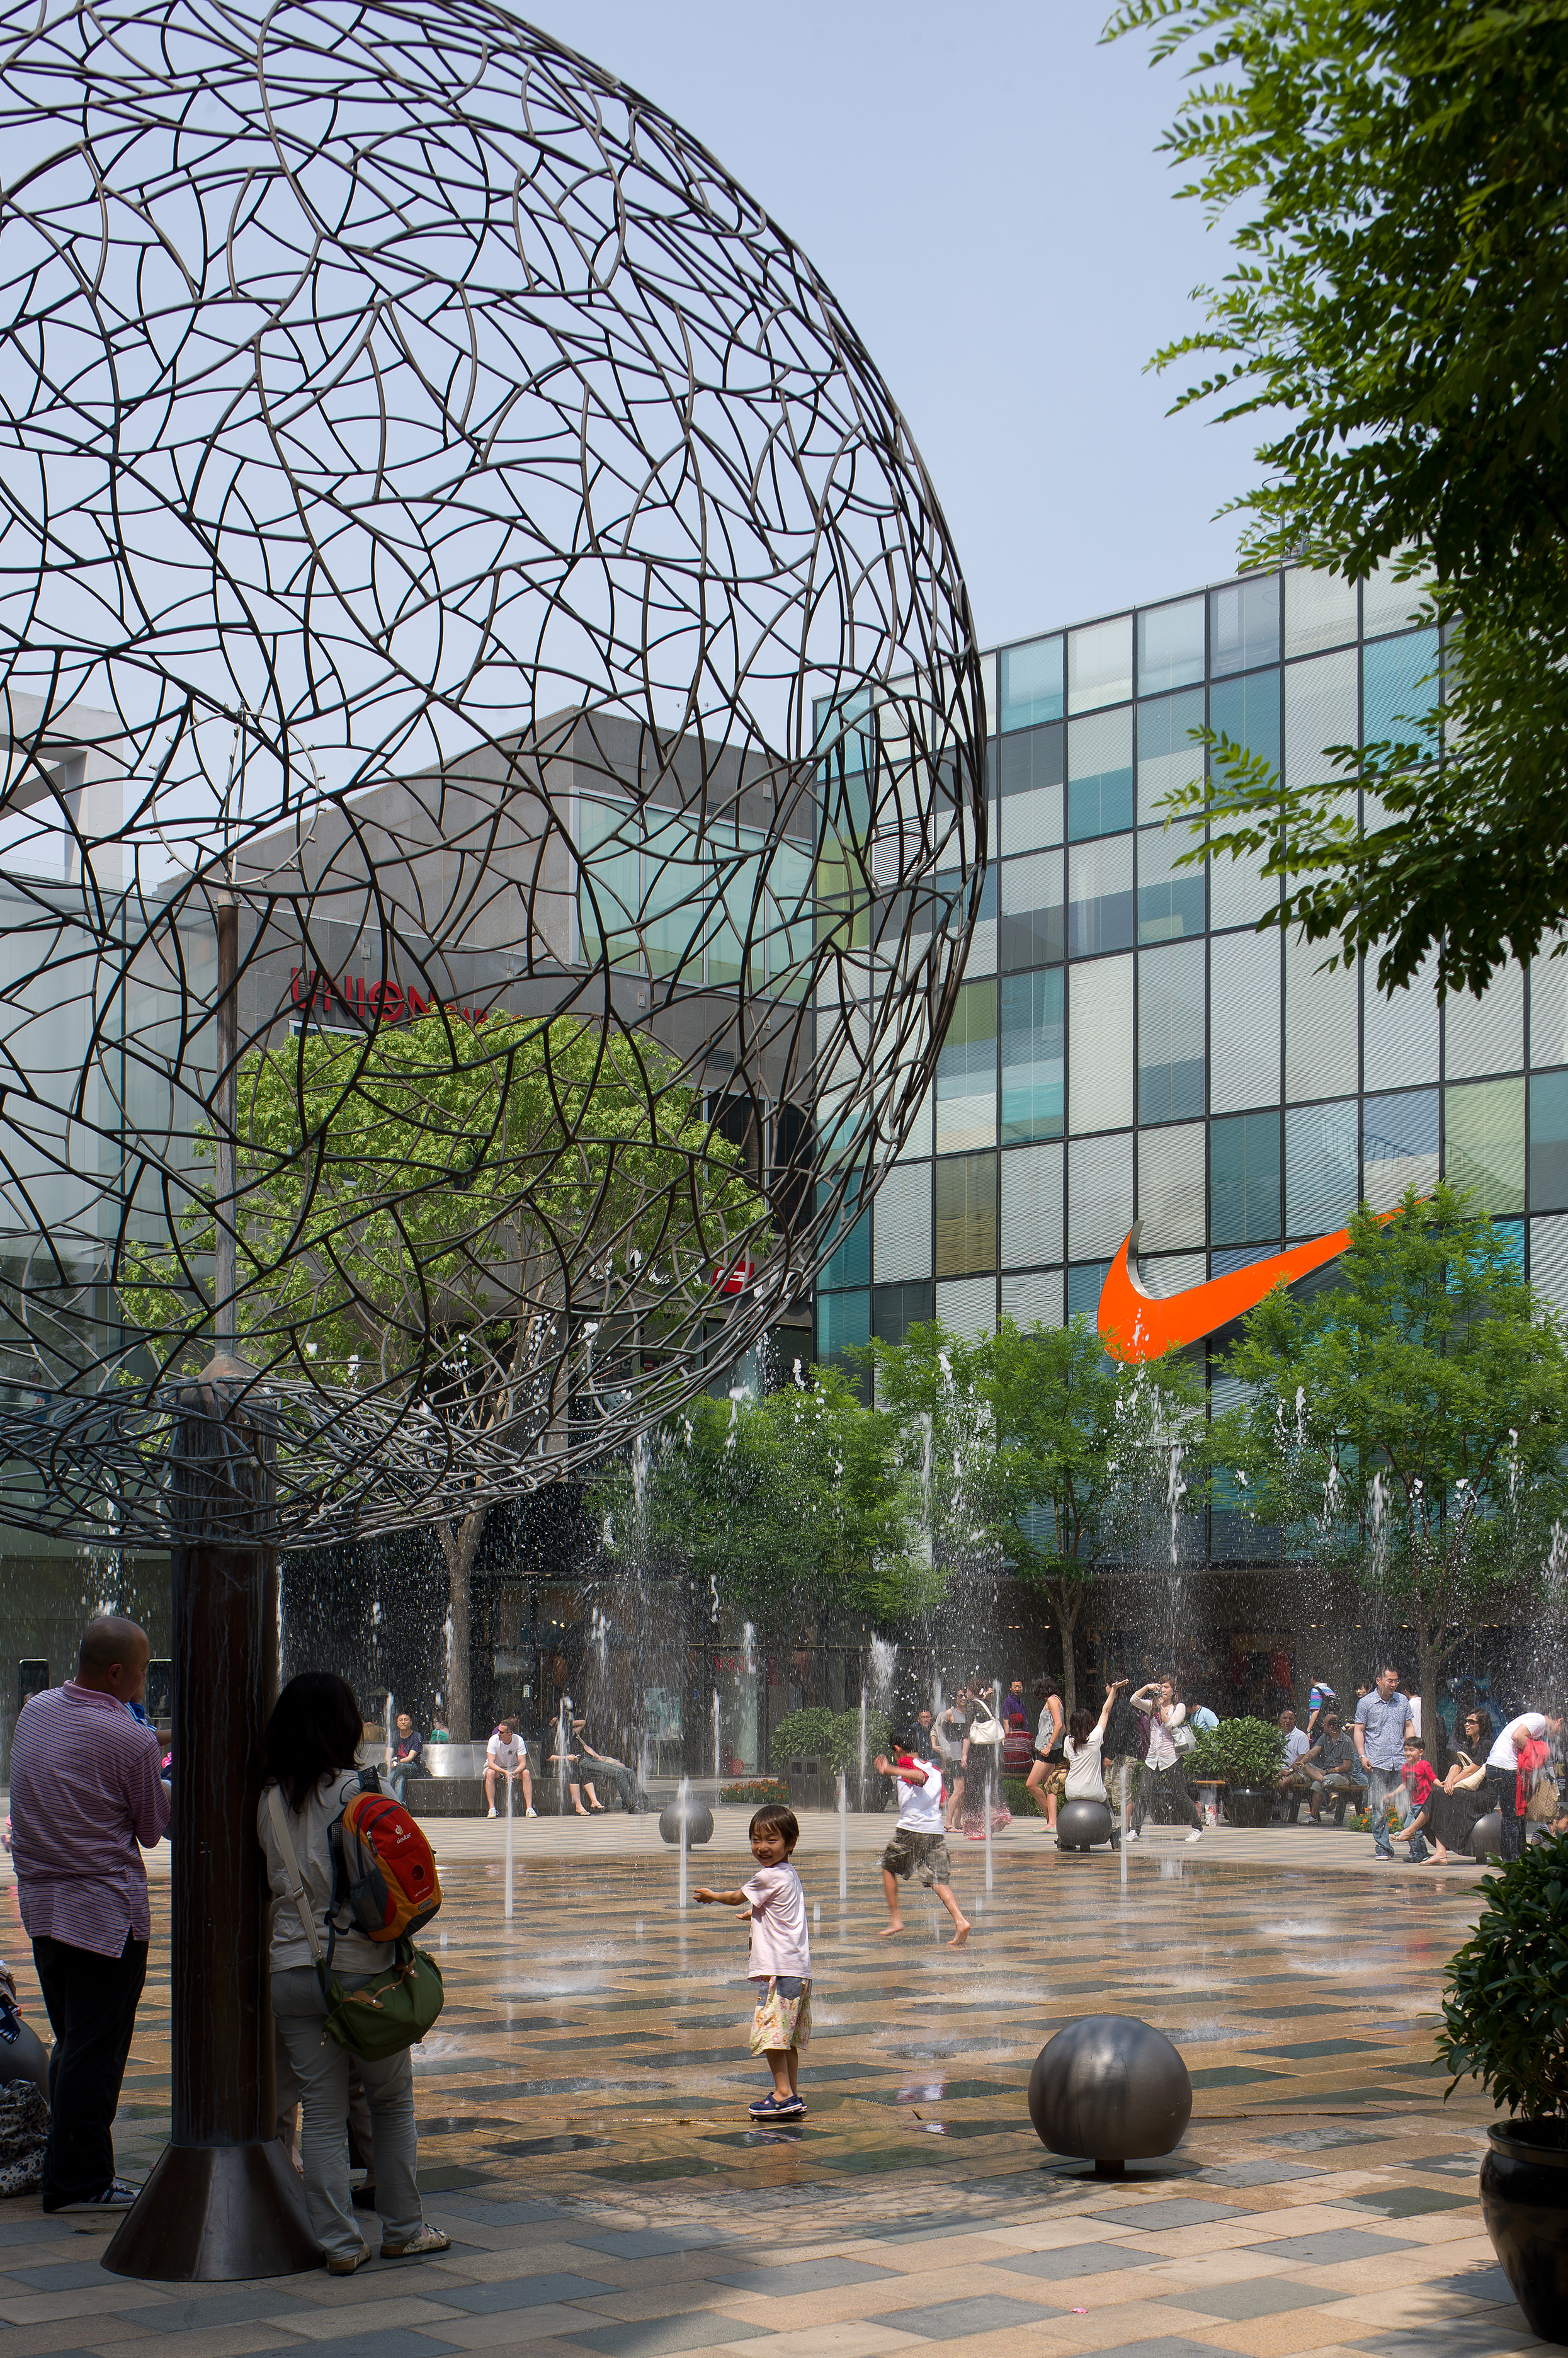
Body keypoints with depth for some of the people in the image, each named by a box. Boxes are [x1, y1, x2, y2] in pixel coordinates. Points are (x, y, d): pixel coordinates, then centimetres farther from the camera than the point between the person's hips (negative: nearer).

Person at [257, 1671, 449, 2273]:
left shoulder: (269, 1801, 2)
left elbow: (275, 1880, 9)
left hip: (292, 1970, 3)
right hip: (361, 1966, -3)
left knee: (321, 2111, 7)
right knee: (392, 2100, 14)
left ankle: (338, 2242, 7)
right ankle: (402, 2229, 20)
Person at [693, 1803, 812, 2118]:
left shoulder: (769, 1877, -13)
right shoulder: (789, 1875, 15)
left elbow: (737, 1898, 3)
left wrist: (712, 1897, 20)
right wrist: (755, 1914, 49)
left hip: (780, 1969, -10)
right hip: (798, 1968, 10)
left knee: (770, 2030, -9)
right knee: (787, 2036, 13)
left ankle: (784, 2094, -11)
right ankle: (792, 2096, 16)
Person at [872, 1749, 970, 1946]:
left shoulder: (906, 1762, 2)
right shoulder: (935, 1769, 20)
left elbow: (920, 1776, -20)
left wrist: (892, 1771, -33)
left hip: (910, 1828, -5)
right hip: (936, 1831, 5)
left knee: (889, 1868, 18)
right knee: (939, 1881, -2)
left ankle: (895, 1920, 15)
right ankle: (960, 1921, -23)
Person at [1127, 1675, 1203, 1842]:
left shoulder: (1179, 1707, 2)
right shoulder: (1152, 1706, 13)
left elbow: (1171, 1725, -11)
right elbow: (1134, 1700, 0)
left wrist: (1162, 1707, -11)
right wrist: (1147, 1687, -11)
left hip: (1171, 1758, -4)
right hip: (1152, 1758, 4)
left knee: (1180, 1795, -1)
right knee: (1144, 1794, -5)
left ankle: (1197, 1828, 11)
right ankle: (1135, 1830, -3)